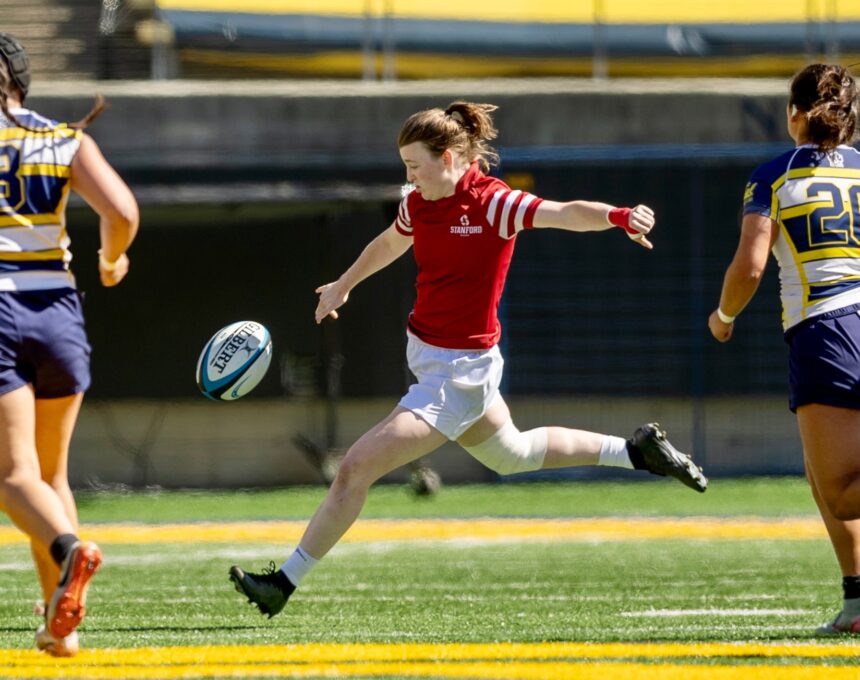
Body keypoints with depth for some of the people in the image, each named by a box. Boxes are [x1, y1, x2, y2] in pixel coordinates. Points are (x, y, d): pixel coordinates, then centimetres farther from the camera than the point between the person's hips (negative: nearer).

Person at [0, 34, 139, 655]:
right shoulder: (68, 141, 8)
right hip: (56, 311, 3)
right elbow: (122, 213, -6)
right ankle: (61, 625, 8)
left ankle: (68, 550, -38)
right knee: (52, 474, 15)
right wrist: (113, 260, 14)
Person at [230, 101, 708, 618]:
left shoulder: (492, 204, -19)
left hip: (459, 371, -9)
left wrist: (617, 216, -53)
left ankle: (286, 581, -4)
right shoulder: (419, 204, 2)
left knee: (358, 465, -12)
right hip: (427, 356, 9)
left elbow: (566, 214, -33)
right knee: (514, 453, 28)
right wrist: (345, 284, 41)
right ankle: (636, 450, 40)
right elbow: (389, 244, 24)